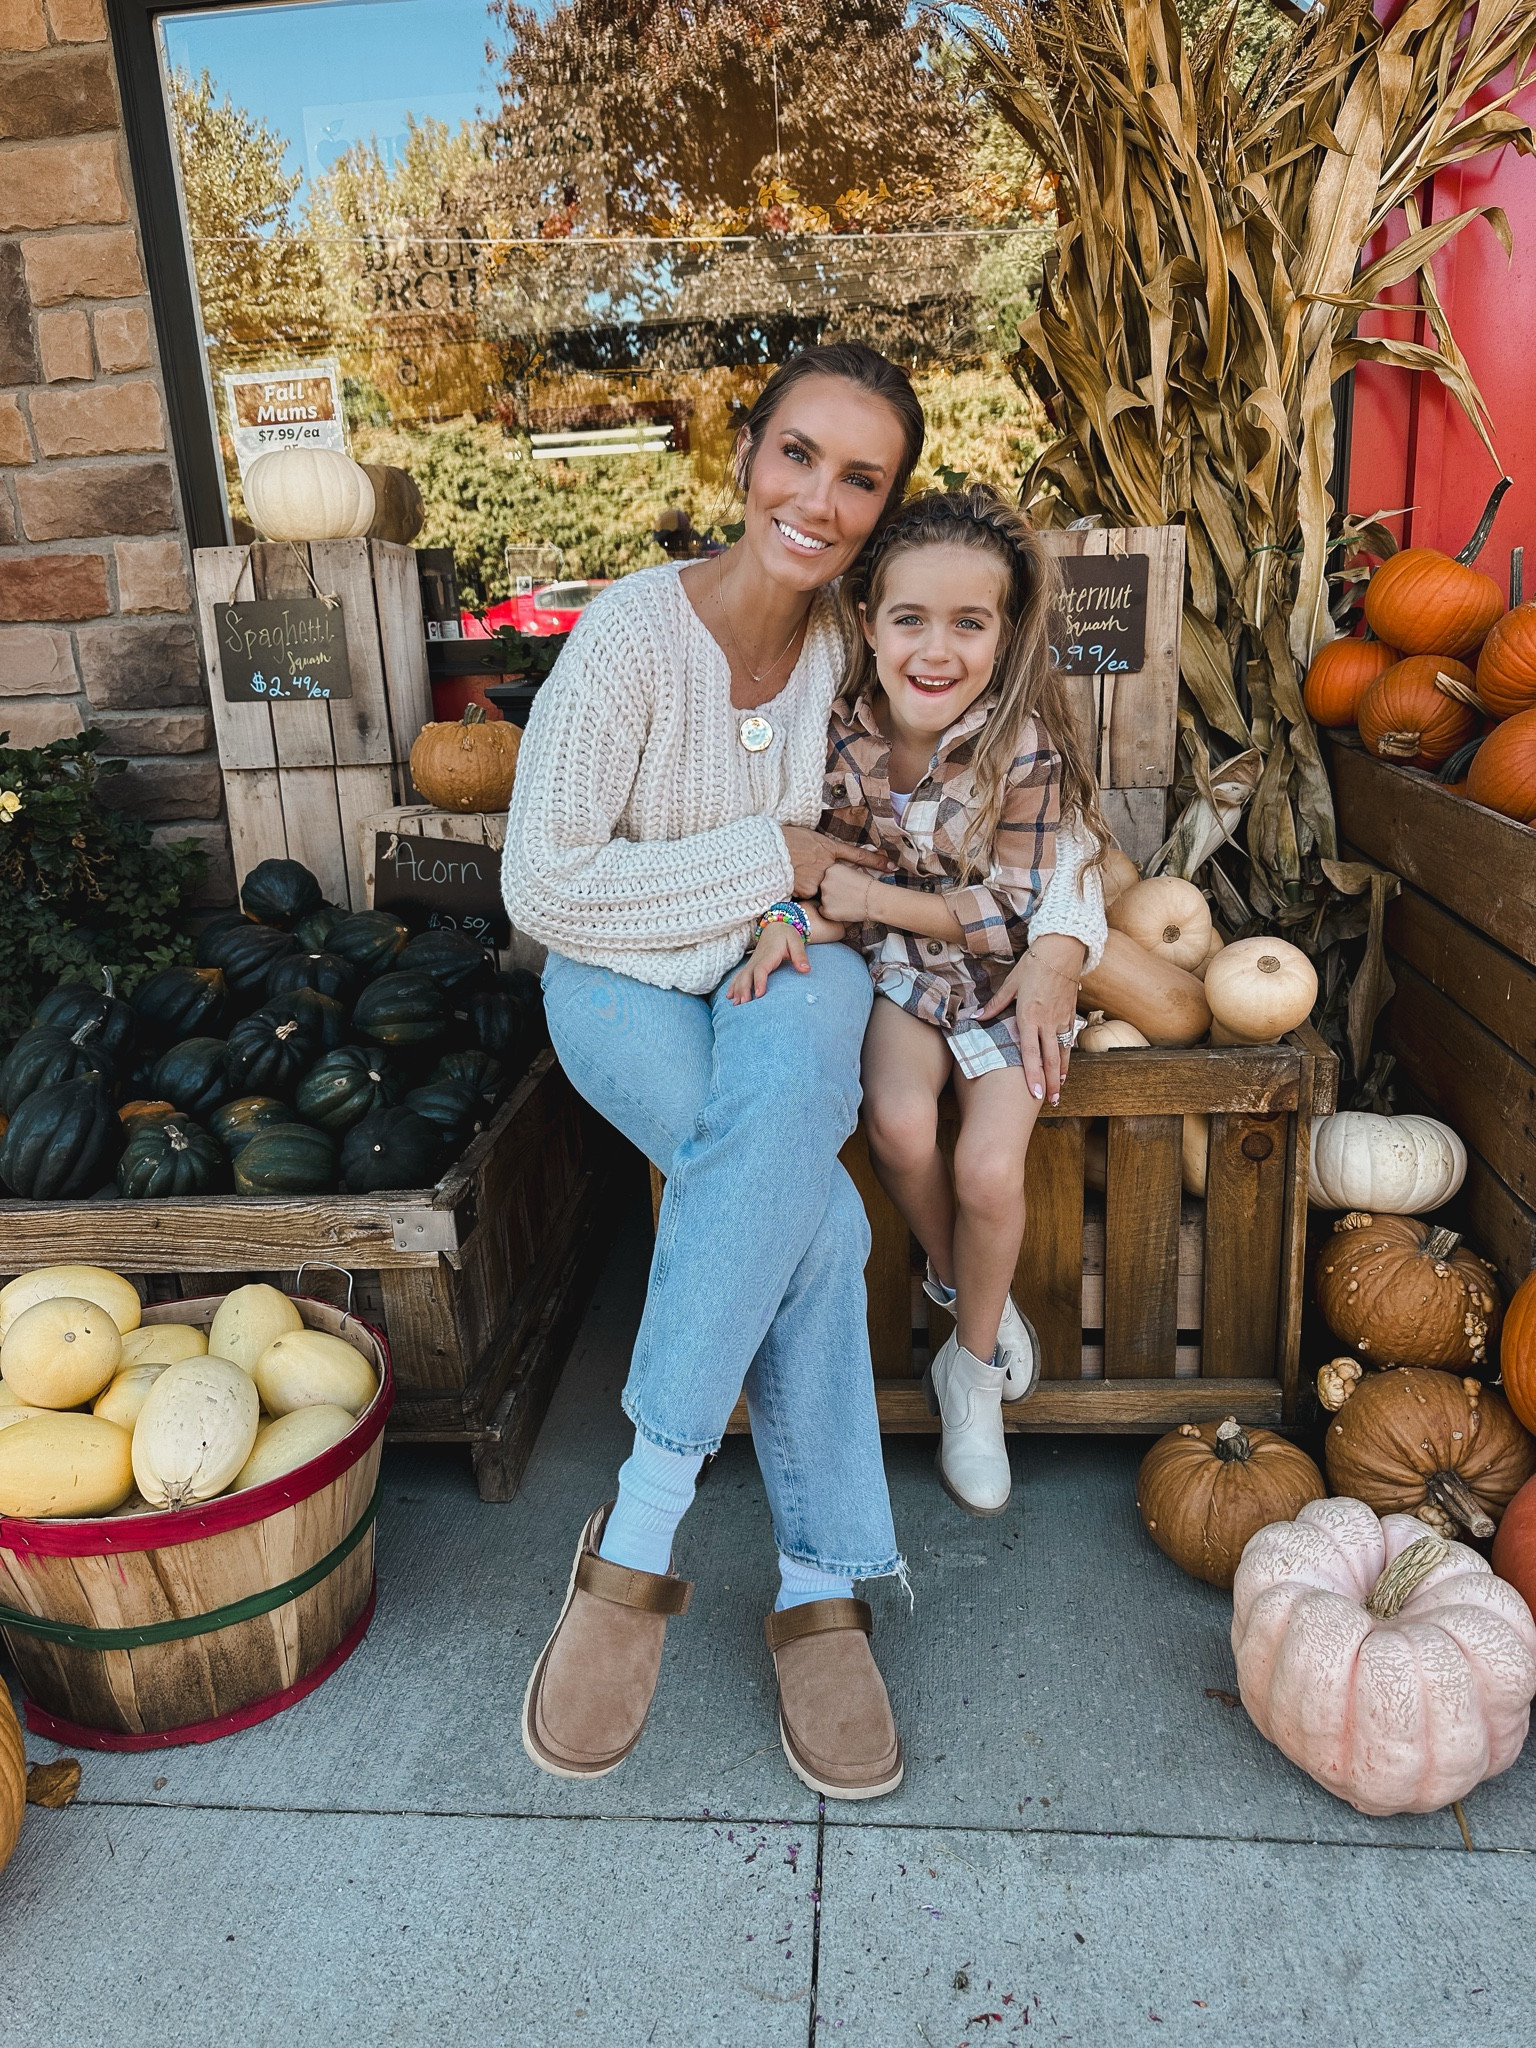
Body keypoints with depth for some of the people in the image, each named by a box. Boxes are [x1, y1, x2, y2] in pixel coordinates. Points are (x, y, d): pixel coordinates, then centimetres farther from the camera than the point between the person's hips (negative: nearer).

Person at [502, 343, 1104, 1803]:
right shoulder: (634, 633, -15)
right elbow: (542, 886, -17)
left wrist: (1055, 942, -10)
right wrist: (770, 859, -16)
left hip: (797, 970, 3)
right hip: (631, 984, -2)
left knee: (785, 1084, -35)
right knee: (812, 1213, -30)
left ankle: (638, 1538, -25)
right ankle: (820, 1583, -12)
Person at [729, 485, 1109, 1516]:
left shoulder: (1026, 750, -24)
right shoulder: (843, 730, -13)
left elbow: (1012, 916, -19)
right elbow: (827, 867, -2)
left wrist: (872, 898, -25)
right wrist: (797, 921, -24)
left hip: (1006, 976, -2)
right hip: (898, 966, 2)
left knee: (988, 1168, -17)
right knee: (898, 1124, -24)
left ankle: (972, 1369, 12)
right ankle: (965, 1286, 9)